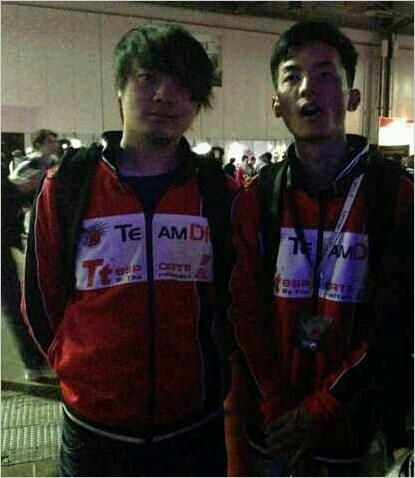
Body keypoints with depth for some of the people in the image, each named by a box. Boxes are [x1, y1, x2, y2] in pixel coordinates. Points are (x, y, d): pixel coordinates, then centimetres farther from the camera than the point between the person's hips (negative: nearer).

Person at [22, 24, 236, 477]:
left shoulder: (219, 192, -3)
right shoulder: (66, 187, -5)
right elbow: (41, 298, 3)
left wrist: (212, 374, 4)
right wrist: (81, 371, 2)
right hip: (92, 431, 0)